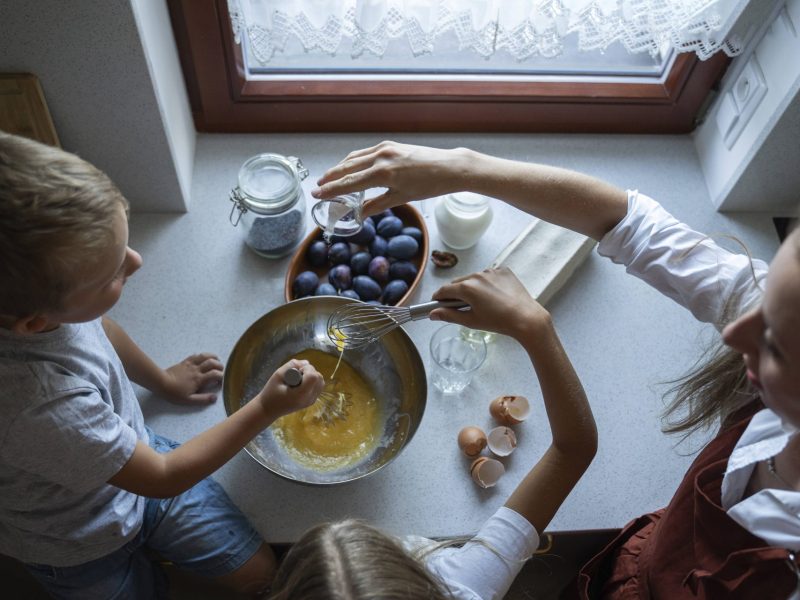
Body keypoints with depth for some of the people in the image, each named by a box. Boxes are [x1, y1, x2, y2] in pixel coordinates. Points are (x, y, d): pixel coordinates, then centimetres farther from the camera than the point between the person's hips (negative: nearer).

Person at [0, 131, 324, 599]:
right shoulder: (40, 405, -45)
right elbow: (162, 477, -25)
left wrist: (163, 380, 19)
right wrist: (266, 409, -20)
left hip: (133, 454, 5)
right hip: (85, 550, -5)